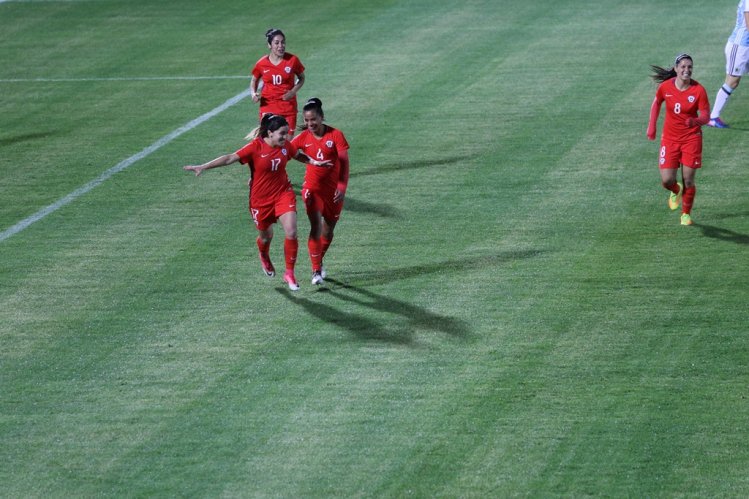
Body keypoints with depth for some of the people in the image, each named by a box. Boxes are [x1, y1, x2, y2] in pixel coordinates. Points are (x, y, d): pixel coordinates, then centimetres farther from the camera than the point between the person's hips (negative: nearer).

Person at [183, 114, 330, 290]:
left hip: (283, 193, 2)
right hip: (261, 199, -2)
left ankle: (289, 273, 0)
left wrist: (314, 162, 6)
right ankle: (264, 258, 52)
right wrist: (203, 167, -27)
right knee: (266, 236, 14)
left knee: (291, 233, -14)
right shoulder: (256, 147, -20)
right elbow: (230, 158, -22)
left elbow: (299, 156, 19)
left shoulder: (286, 146, -5)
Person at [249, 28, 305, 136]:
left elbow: (302, 78, 8)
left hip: (289, 106, 0)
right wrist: (253, 94, -5)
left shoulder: (293, 60, -6)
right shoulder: (262, 63, -4)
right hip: (268, 107, 0)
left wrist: (293, 91, -10)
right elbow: (254, 80, 14)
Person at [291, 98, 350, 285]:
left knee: (328, 230, 13)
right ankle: (316, 271, -16)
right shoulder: (304, 138, -4)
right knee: (316, 226, -18)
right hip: (312, 189, -1)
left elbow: (344, 162, -12)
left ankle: (319, 262, 37)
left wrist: (342, 186, -23)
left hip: (333, 190, 1)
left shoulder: (335, 135, -9)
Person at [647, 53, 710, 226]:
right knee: (666, 180, -6)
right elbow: (656, 103, 14)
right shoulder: (665, 87, -7)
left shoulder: (698, 90, -13)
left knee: (688, 181, -1)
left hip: (692, 139, -1)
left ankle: (686, 213, 23)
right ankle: (676, 191, 32)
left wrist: (696, 121, -34)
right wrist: (652, 125, 11)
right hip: (670, 139, 1)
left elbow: (706, 116, -12)